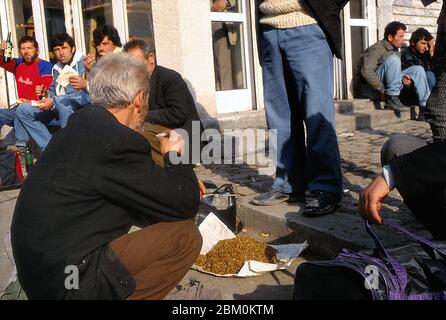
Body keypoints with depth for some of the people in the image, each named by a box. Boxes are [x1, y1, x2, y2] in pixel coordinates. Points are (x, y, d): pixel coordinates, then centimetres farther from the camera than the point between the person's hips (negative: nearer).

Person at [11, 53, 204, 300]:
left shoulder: (84, 123, 6)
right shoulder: (118, 141, -22)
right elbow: (185, 205, -14)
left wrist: (182, 184, 13)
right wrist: (175, 155, 2)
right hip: (69, 279, -9)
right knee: (186, 236, -11)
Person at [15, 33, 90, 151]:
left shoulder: (82, 64, -13)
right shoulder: (57, 68, 11)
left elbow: (85, 96, -24)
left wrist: (53, 101, -24)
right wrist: (46, 94, -4)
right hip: (59, 111, 8)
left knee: (63, 103, -39)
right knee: (22, 110, 3)